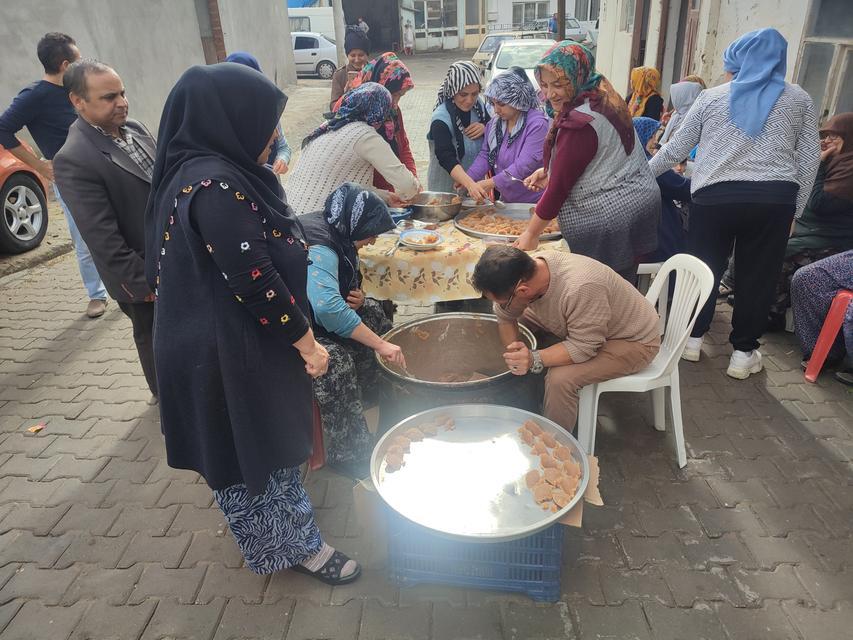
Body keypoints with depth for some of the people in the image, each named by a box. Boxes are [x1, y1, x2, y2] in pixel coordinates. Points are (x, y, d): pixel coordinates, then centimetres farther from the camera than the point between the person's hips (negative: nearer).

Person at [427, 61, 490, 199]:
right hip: (447, 188, -6)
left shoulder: (478, 104, -4)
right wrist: (469, 184, -50)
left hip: (476, 182, 6)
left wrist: (485, 128, -11)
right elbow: (447, 159, -34)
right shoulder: (441, 119, -22)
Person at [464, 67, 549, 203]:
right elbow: (485, 155, 5)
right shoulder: (494, 123, 6)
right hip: (505, 200, 6)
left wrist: (492, 183, -28)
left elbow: (525, 165, -24)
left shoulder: (538, 124, -17)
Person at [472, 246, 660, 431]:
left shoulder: (580, 289, -40)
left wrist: (535, 360, -40)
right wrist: (513, 353, -18)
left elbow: (583, 347, -32)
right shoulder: (525, 272, -19)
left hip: (634, 341, -7)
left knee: (560, 379, -28)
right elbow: (504, 317, -6)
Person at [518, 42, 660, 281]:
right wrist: (549, 171, 10)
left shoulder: (580, 122, -22)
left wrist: (531, 233, -10)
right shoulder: (602, 100, 8)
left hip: (607, 222, -10)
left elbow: (560, 186, -18)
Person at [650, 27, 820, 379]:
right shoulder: (798, 99, 12)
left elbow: (677, 147, 11)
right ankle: (743, 353, 16)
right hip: (774, 198, 1)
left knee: (704, 267, 13)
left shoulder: (711, 97, 8)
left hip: (715, 196, 0)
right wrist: (795, 208, 15)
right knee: (758, 274, 8)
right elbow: (810, 158, 9)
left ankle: (693, 339, 23)